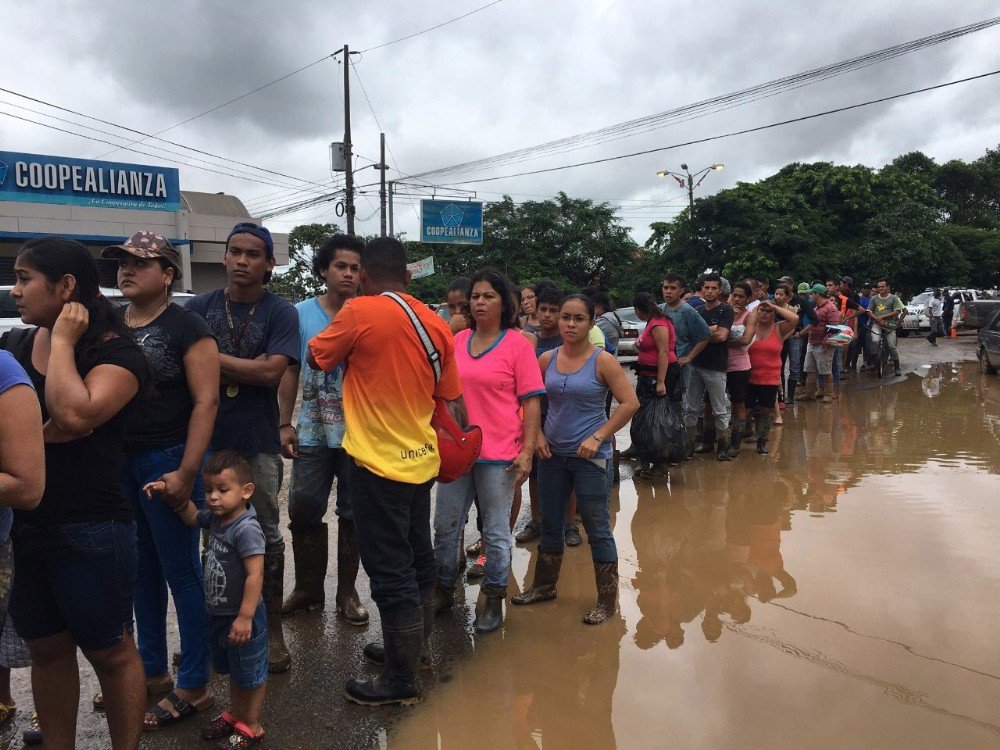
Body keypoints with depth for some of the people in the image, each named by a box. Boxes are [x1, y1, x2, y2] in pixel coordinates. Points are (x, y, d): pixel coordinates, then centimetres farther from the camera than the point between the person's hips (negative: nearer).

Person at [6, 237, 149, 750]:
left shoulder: (117, 352, -11)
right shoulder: (14, 345, 9)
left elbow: (74, 415, -26)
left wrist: (62, 341, -16)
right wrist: (41, 432, -12)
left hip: (90, 533, -6)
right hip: (22, 529, 6)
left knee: (110, 652, 8)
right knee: (46, 649, 19)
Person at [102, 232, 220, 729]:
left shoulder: (185, 327, -10)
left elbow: (206, 401, -15)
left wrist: (186, 473, -21)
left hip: (167, 462, -7)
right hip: (120, 461, 7)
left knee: (180, 572, 1)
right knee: (141, 570, 16)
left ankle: (194, 687, 15)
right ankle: (151, 671, 32)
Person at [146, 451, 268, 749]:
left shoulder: (246, 530, -28)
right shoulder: (215, 518, -1)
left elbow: (255, 575, -29)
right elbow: (192, 516, 21)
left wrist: (245, 617, -28)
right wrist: (170, 494, 6)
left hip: (242, 617, -9)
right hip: (219, 613, 9)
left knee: (250, 674, 10)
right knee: (232, 670, 26)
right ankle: (234, 715, 45)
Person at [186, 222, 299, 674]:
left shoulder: (280, 313, -3)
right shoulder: (199, 308, 4)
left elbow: (273, 372, -15)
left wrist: (212, 357, -11)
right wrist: (249, 367, -11)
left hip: (258, 444, -2)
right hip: (206, 439, 2)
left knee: (265, 536, 8)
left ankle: (272, 628, 20)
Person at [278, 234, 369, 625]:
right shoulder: (302, 314, 3)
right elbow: (290, 372, 6)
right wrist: (285, 424, 1)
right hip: (312, 433, 1)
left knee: (353, 514, 9)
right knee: (303, 512, 6)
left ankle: (347, 591, 24)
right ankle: (308, 588, 25)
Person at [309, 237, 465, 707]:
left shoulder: (361, 311, -14)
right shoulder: (435, 324, 3)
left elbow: (317, 358, 0)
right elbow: (453, 399, 9)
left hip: (379, 462, -7)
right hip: (420, 459, 7)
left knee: (390, 571, 3)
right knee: (417, 558, 21)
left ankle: (403, 680, 15)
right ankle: (415, 645, 39)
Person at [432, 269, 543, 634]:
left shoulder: (518, 345, -6)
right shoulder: (458, 341, 6)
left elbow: (531, 402, -7)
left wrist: (527, 450, -13)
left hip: (498, 453, -4)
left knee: (496, 531, 8)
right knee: (445, 526, 13)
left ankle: (494, 599, 24)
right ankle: (443, 589, 32)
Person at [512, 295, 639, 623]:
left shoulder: (602, 361, -10)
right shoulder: (547, 359, 2)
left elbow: (630, 403, -13)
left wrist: (598, 437, -17)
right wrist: (536, 434, -1)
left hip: (590, 457, -4)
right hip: (552, 454, 5)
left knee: (597, 528, 4)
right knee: (549, 524, 17)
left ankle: (607, 600, 19)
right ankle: (544, 586, 35)